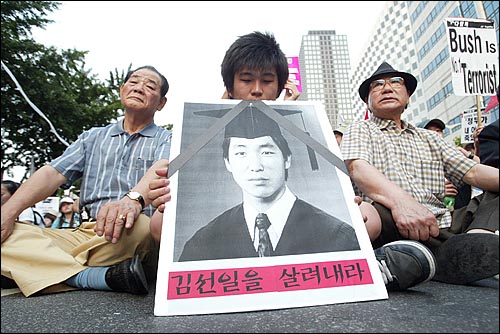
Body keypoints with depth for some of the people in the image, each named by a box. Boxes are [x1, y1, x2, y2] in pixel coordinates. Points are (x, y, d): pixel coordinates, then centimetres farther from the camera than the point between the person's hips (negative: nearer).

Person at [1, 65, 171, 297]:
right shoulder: (93, 137, 23)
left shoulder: (167, 139, 9)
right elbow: (53, 173, 11)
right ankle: (104, 276, -29)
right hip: (87, 232, 5)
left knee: (137, 225, -38)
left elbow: (162, 169, -14)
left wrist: (134, 199, -36)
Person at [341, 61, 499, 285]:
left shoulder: (430, 138, 29)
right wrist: (399, 199, -28)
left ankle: (473, 241, -36)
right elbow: (357, 168, -9)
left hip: (443, 223, 6)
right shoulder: (360, 130, 13)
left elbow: (473, 172, 17)